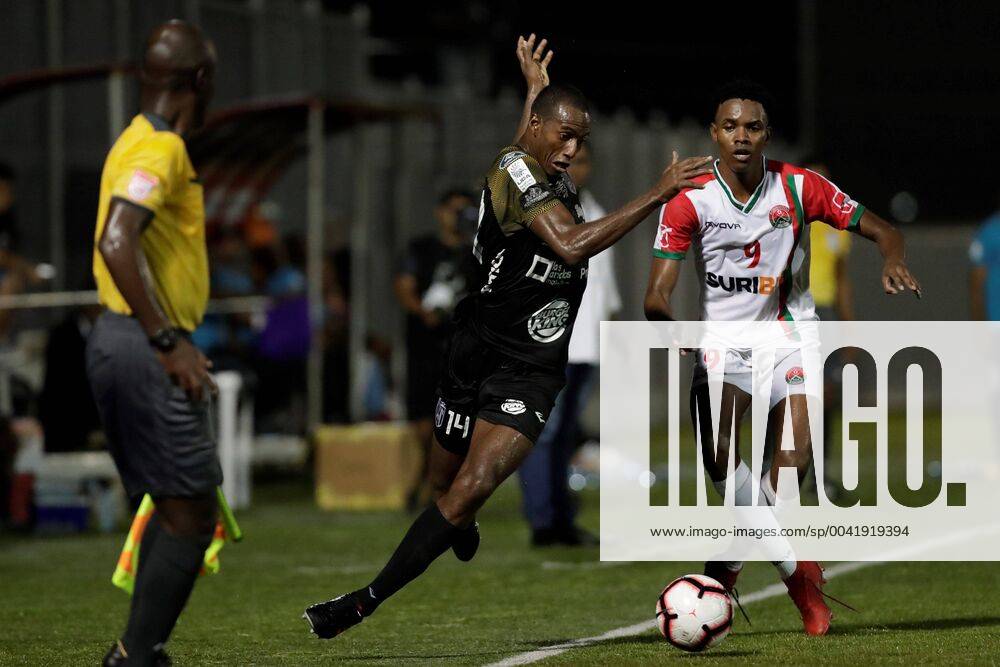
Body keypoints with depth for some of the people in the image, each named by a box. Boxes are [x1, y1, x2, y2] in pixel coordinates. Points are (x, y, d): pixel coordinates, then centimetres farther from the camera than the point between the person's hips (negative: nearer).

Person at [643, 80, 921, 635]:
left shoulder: (798, 187, -5)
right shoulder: (690, 200, -8)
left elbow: (879, 229, 2)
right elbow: (657, 292, -14)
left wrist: (891, 260, -21)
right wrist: (666, 320, -37)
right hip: (724, 345, -1)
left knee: (795, 458, -19)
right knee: (718, 454, -24)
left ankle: (727, 563, 6)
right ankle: (796, 571, -9)